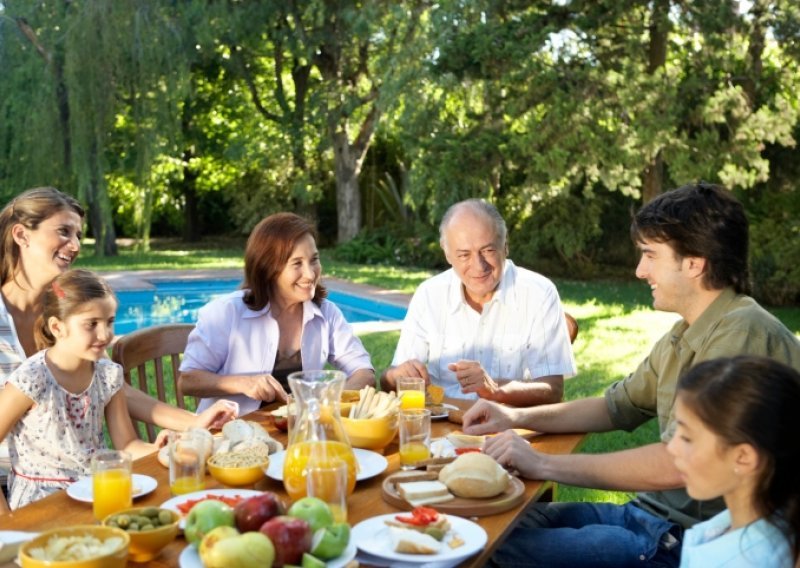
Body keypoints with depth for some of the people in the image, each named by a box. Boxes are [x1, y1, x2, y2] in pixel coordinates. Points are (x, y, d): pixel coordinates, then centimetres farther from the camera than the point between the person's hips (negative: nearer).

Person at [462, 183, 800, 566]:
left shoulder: (743, 333, -21)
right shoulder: (684, 335, 10)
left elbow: (676, 464, -27)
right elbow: (616, 408, 20)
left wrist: (544, 464, -19)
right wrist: (517, 417, 6)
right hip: (652, 512, 9)